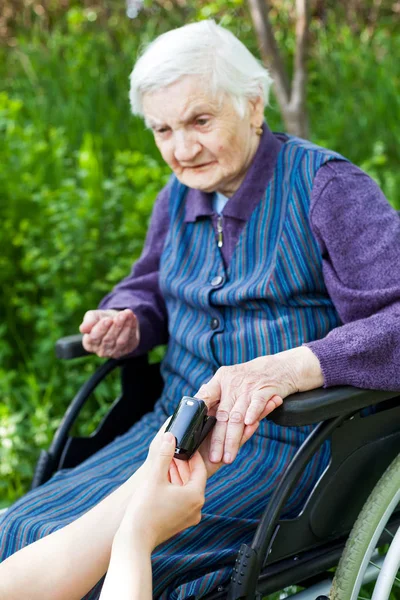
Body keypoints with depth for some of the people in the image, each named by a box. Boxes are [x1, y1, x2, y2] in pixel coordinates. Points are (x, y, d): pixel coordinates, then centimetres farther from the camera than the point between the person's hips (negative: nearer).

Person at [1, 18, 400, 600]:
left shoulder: (325, 187, -12)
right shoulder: (178, 197, 10)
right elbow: (148, 289, 25)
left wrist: (293, 366, -39)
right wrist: (128, 324, 0)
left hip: (282, 446, -7)